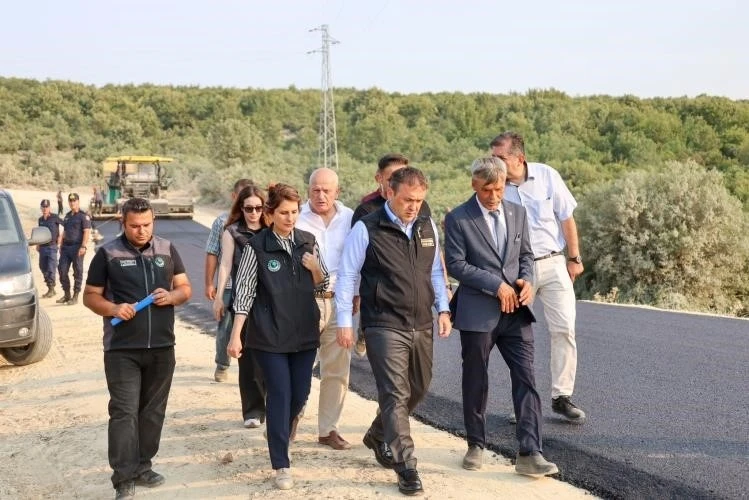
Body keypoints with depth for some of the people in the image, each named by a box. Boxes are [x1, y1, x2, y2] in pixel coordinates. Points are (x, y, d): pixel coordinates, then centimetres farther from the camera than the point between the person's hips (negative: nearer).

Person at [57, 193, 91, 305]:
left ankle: (75, 296, 5)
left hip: (77, 247, -7)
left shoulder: (83, 216, -5)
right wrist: (61, 245, 18)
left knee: (77, 272, -1)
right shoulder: (67, 216, 17)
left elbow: (87, 232, -13)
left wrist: (83, 246, -21)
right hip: (66, 246, 7)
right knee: (62, 270, 5)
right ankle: (66, 294, 16)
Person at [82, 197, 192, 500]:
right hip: (122, 349, -3)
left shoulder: (167, 249, 6)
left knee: (153, 411, 11)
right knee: (124, 412, -6)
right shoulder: (107, 253, -3)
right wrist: (113, 309, -18)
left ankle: (143, 467, 24)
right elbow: (90, 296, 1)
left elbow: (186, 289, 11)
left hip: (162, 347, 4)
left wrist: (172, 296, -12)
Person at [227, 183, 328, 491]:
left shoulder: (308, 242, 3)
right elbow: (244, 293, -7)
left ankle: (284, 427, 43)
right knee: (280, 395, -4)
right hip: (270, 335, -4)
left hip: (304, 332, 4)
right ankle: (281, 465, 6)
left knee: (300, 394, 11)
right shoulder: (257, 247, -8)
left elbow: (322, 286, 12)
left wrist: (315, 268, -10)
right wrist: (236, 336, -12)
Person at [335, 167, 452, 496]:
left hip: (421, 326, 6)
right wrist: (345, 322, -6)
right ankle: (405, 467, -2)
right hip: (385, 327, -6)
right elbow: (347, 276, -4)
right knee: (395, 394, -9)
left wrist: (443, 309, 10)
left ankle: (378, 436, 39)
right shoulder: (367, 230, -7)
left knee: (418, 389, 16)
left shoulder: (428, 227, 9)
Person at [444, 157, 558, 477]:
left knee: (526, 379, -5)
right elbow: (456, 265, -11)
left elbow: (526, 254, 15)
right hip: (477, 313, -3)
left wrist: (527, 280, -6)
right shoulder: (457, 219, -6)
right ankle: (476, 445, 26)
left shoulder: (517, 213, 9)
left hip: (515, 311, 3)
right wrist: (496, 285, -15)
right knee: (475, 382, 9)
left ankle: (529, 453, -3)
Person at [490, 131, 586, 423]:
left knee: (564, 329, -2)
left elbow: (566, 218, 4)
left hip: (553, 264, 1)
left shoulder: (547, 176, -5)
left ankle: (561, 396, 10)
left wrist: (574, 258, 7)